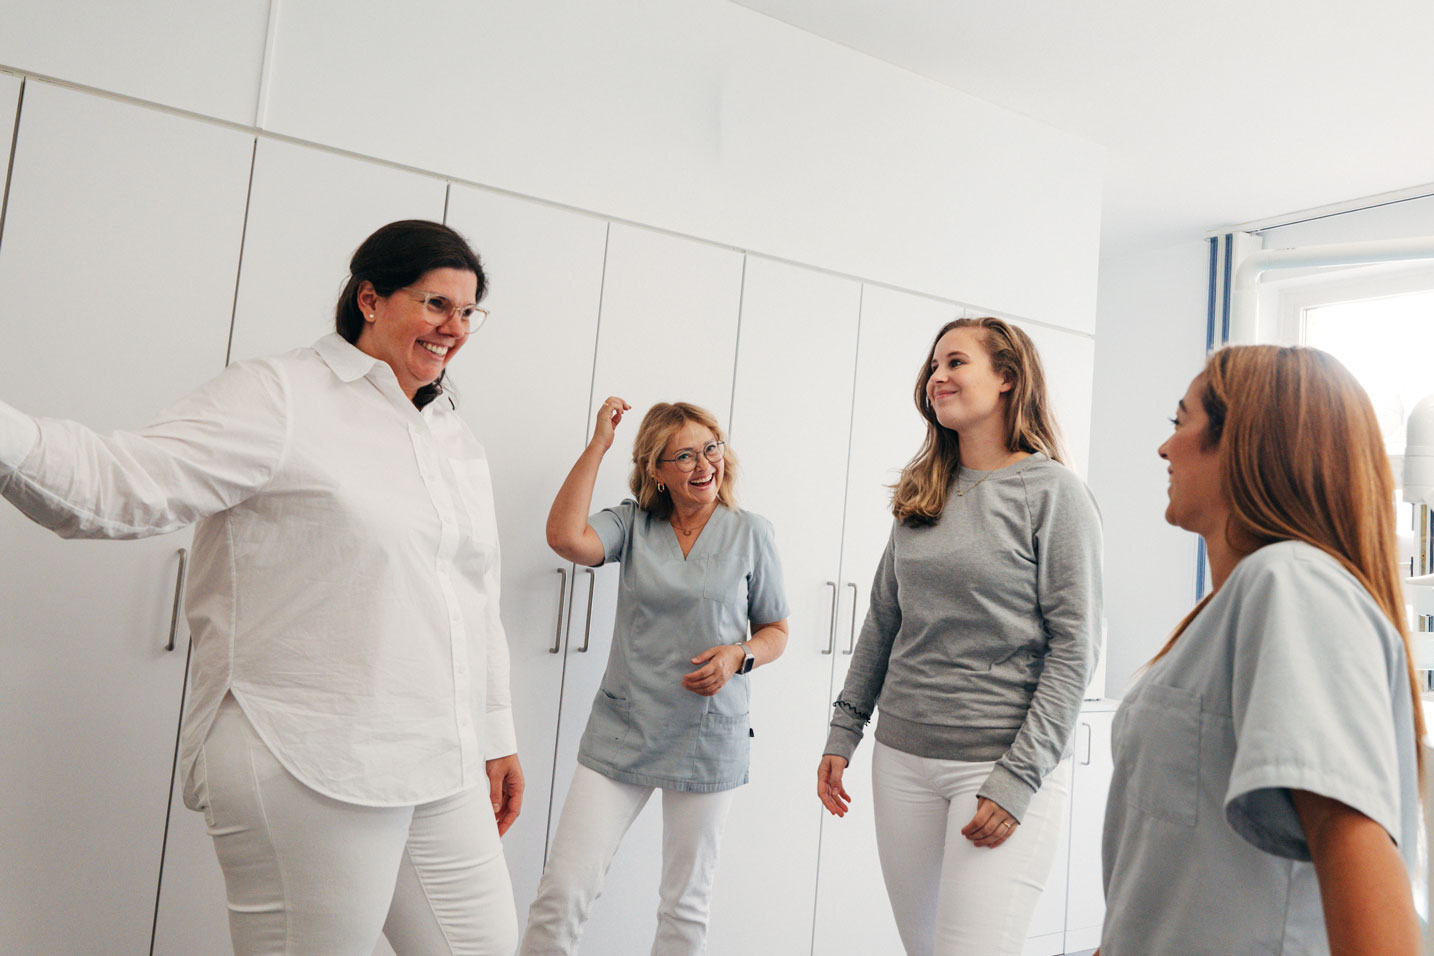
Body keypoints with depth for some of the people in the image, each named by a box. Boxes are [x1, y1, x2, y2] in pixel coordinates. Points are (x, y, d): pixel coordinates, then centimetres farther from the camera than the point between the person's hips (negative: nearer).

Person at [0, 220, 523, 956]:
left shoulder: (459, 441, 16)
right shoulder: (279, 397, -4)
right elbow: (122, 486, -16)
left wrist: (496, 736, 21)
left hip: (444, 774, 7)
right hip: (306, 776, -6)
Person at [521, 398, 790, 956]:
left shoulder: (751, 533, 1)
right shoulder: (633, 524, 1)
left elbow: (775, 631, 8)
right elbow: (565, 537, -19)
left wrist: (739, 655, -14)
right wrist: (599, 443, -13)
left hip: (708, 740, 0)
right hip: (620, 735, 0)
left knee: (685, 906, 13)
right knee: (562, 891, -4)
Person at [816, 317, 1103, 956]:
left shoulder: (1052, 491, -7)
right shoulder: (921, 494, 9)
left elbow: (1074, 649, -10)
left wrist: (1019, 780, -15)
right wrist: (843, 731, 11)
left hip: (1002, 761, -5)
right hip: (902, 760, 6)